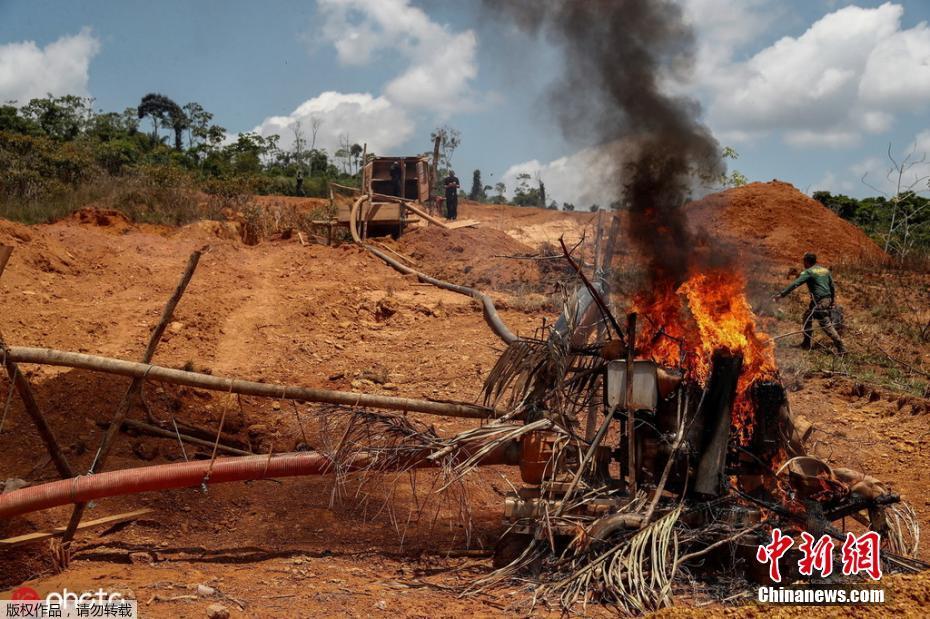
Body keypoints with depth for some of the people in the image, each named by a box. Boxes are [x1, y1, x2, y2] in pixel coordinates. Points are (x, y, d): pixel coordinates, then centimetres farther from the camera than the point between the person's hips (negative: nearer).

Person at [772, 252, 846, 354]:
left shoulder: (808, 272, -9)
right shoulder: (825, 270, 14)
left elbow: (795, 284, -17)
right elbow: (832, 286, 18)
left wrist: (781, 295, -18)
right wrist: (833, 299, 28)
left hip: (819, 302, -9)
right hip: (828, 300, 9)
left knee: (826, 324, -6)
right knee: (807, 316, 22)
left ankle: (841, 348, -9)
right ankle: (806, 343, 26)